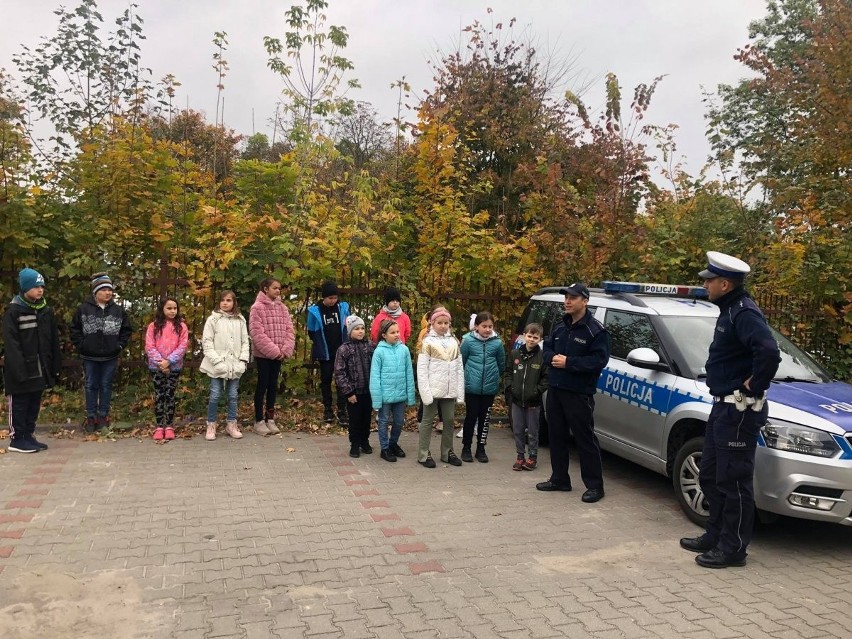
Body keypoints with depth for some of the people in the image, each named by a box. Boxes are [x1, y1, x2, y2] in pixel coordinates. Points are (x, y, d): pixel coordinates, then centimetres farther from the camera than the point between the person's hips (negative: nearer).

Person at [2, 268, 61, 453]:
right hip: (21, 371, -6)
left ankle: (28, 436, 23)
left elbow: (54, 342, 11)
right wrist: (19, 371, -21)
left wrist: (55, 367, 8)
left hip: (40, 370, 6)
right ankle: (17, 439, 12)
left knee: (34, 405, 13)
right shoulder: (13, 311, -10)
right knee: (19, 406, 3)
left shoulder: (46, 311, 9)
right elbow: (11, 344, -15)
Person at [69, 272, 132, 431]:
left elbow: (127, 330, 8)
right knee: (91, 386, 9)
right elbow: (75, 329, 3)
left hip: (110, 357, 1)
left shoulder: (119, 310, 0)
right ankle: (91, 417, 18)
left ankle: (103, 415, 20)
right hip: (90, 357, -1)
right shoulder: (84, 309, -4)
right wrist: (81, 345, -3)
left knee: (106, 386, 9)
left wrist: (120, 345, 1)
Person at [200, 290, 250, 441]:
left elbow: (245, 342, 8)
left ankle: (231, 425, 20)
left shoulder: (240, 320, 7)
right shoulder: (213, 319, -1)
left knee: (232, 396, 9)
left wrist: (243, 360, -4)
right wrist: (217, 361, -14)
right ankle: (211, 426, 13)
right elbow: (206, 342, -5)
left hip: (235, 365, 3)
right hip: (217, 365, -3)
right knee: (215, 396, 1)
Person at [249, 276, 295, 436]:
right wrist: (273, 351, -18)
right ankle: (259, 421, 10)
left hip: (279, 354, 5)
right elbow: (257, 333, -15)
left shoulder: (282, 307, 9)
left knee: (273, 385, 11)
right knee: (262, 385, 1)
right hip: (263, 354, -5)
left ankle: (270, 419, 20)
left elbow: (289, 330, 5)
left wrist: (285, 350, -9)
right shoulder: (257, 307, -9)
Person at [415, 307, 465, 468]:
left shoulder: (454, 341, 8)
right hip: (433, 389, -4)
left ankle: (447, 452, 26)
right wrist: (425, 392, -16)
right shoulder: (428, 341, -5)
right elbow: (421, 369, -9)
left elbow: (459, 367, 7)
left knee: (449, 420, 12)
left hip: (449, 390, 4)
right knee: (427, 420, 6)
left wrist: (460, 391, 2)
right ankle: (423, 454, 14)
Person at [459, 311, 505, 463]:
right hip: (472, 387, -2)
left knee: (485, 418, 10)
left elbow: (501, 363, 10)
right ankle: (466, 447, 21)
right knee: (471, 417, 6)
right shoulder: (468, 341, -9)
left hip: (490, 388, 2)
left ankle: (481, 448, 24)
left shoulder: (497, 342, -4)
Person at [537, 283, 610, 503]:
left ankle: (594, 486, 7)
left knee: (585, 439, -2)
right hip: (555, 390, 8)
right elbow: (546, 348, 19)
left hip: (579, 394, -7)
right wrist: (552, 357, -6)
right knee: (556, 436, 13)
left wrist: (569, 362, -22)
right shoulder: (560, 327, 15)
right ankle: (559, 479, 25)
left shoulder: (596, 330, -9)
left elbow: (600, 359, -17)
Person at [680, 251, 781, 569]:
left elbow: (769, 352, -35)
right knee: (711, 476, 18)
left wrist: (754, 387, -22)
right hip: (724, 406, 11)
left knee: (733, 480, -1)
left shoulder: (744, 313, -19)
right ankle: (716, 536, 30)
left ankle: (733, 548, 11)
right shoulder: (729, 310, 13)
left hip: (739, 410, -11)